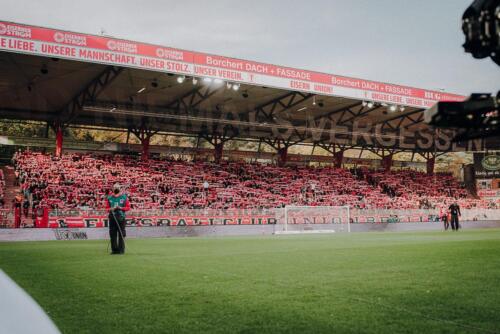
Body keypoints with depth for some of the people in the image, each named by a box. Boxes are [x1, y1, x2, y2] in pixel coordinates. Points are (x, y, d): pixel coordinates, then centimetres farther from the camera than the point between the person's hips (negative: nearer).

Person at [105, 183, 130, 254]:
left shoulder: (124, 197, 6)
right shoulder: (109, 197, 11)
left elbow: (128, 207, 5)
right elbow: (107, 207, 12)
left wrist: (121, 208, -12)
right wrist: (111, 209, -10)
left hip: (121, 217, -2)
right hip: (112, 217, 2)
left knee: (121, 234, -3)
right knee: (112, 234, 2)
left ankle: (121, 249, 2)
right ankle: (114, 249, 10)